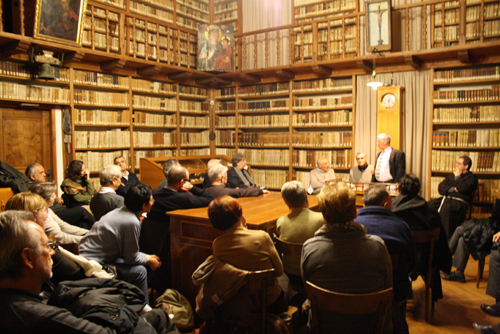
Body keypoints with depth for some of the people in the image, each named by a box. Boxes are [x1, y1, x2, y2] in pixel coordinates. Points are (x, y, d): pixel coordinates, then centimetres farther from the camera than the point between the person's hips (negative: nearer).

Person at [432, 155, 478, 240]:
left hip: (459, 202, -6)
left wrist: (457, 177, 5)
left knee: (446, 209, -39)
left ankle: (446, 238, -36)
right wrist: (451, 189, -3)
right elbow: (441, 187, 16)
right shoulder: (451, 176, 29)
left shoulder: (472, 178, 11)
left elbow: (463, 188, -9)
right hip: (446, 198, 6)